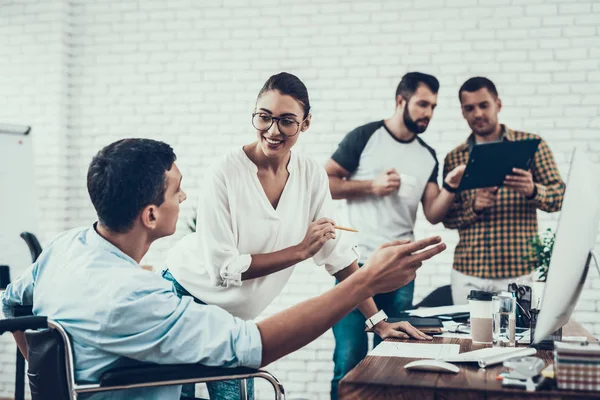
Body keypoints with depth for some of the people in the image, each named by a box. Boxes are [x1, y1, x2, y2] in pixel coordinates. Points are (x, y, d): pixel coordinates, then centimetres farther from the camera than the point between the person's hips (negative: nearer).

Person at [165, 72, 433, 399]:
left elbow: (338, 253, -3)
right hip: (187, 297, -4)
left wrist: (377, 321, -5)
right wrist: (301, 250, -24)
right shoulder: (227, 173, -22)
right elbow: (223, 268, -23)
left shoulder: (311, 175, -8)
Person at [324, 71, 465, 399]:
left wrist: (450, 187, -10)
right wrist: (371, 186, -13)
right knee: (350, 357, -5)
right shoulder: (365, 137, -2)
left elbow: (433, 214, 7)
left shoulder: (427, 156, 12)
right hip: (357, 264, -5)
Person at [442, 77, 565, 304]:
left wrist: (532, 191, -22)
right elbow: (447, 217, 6)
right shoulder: (454, 158, 7)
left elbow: (560, 197, -1)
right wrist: (473, 206, -15)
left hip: (520, 271, -1)